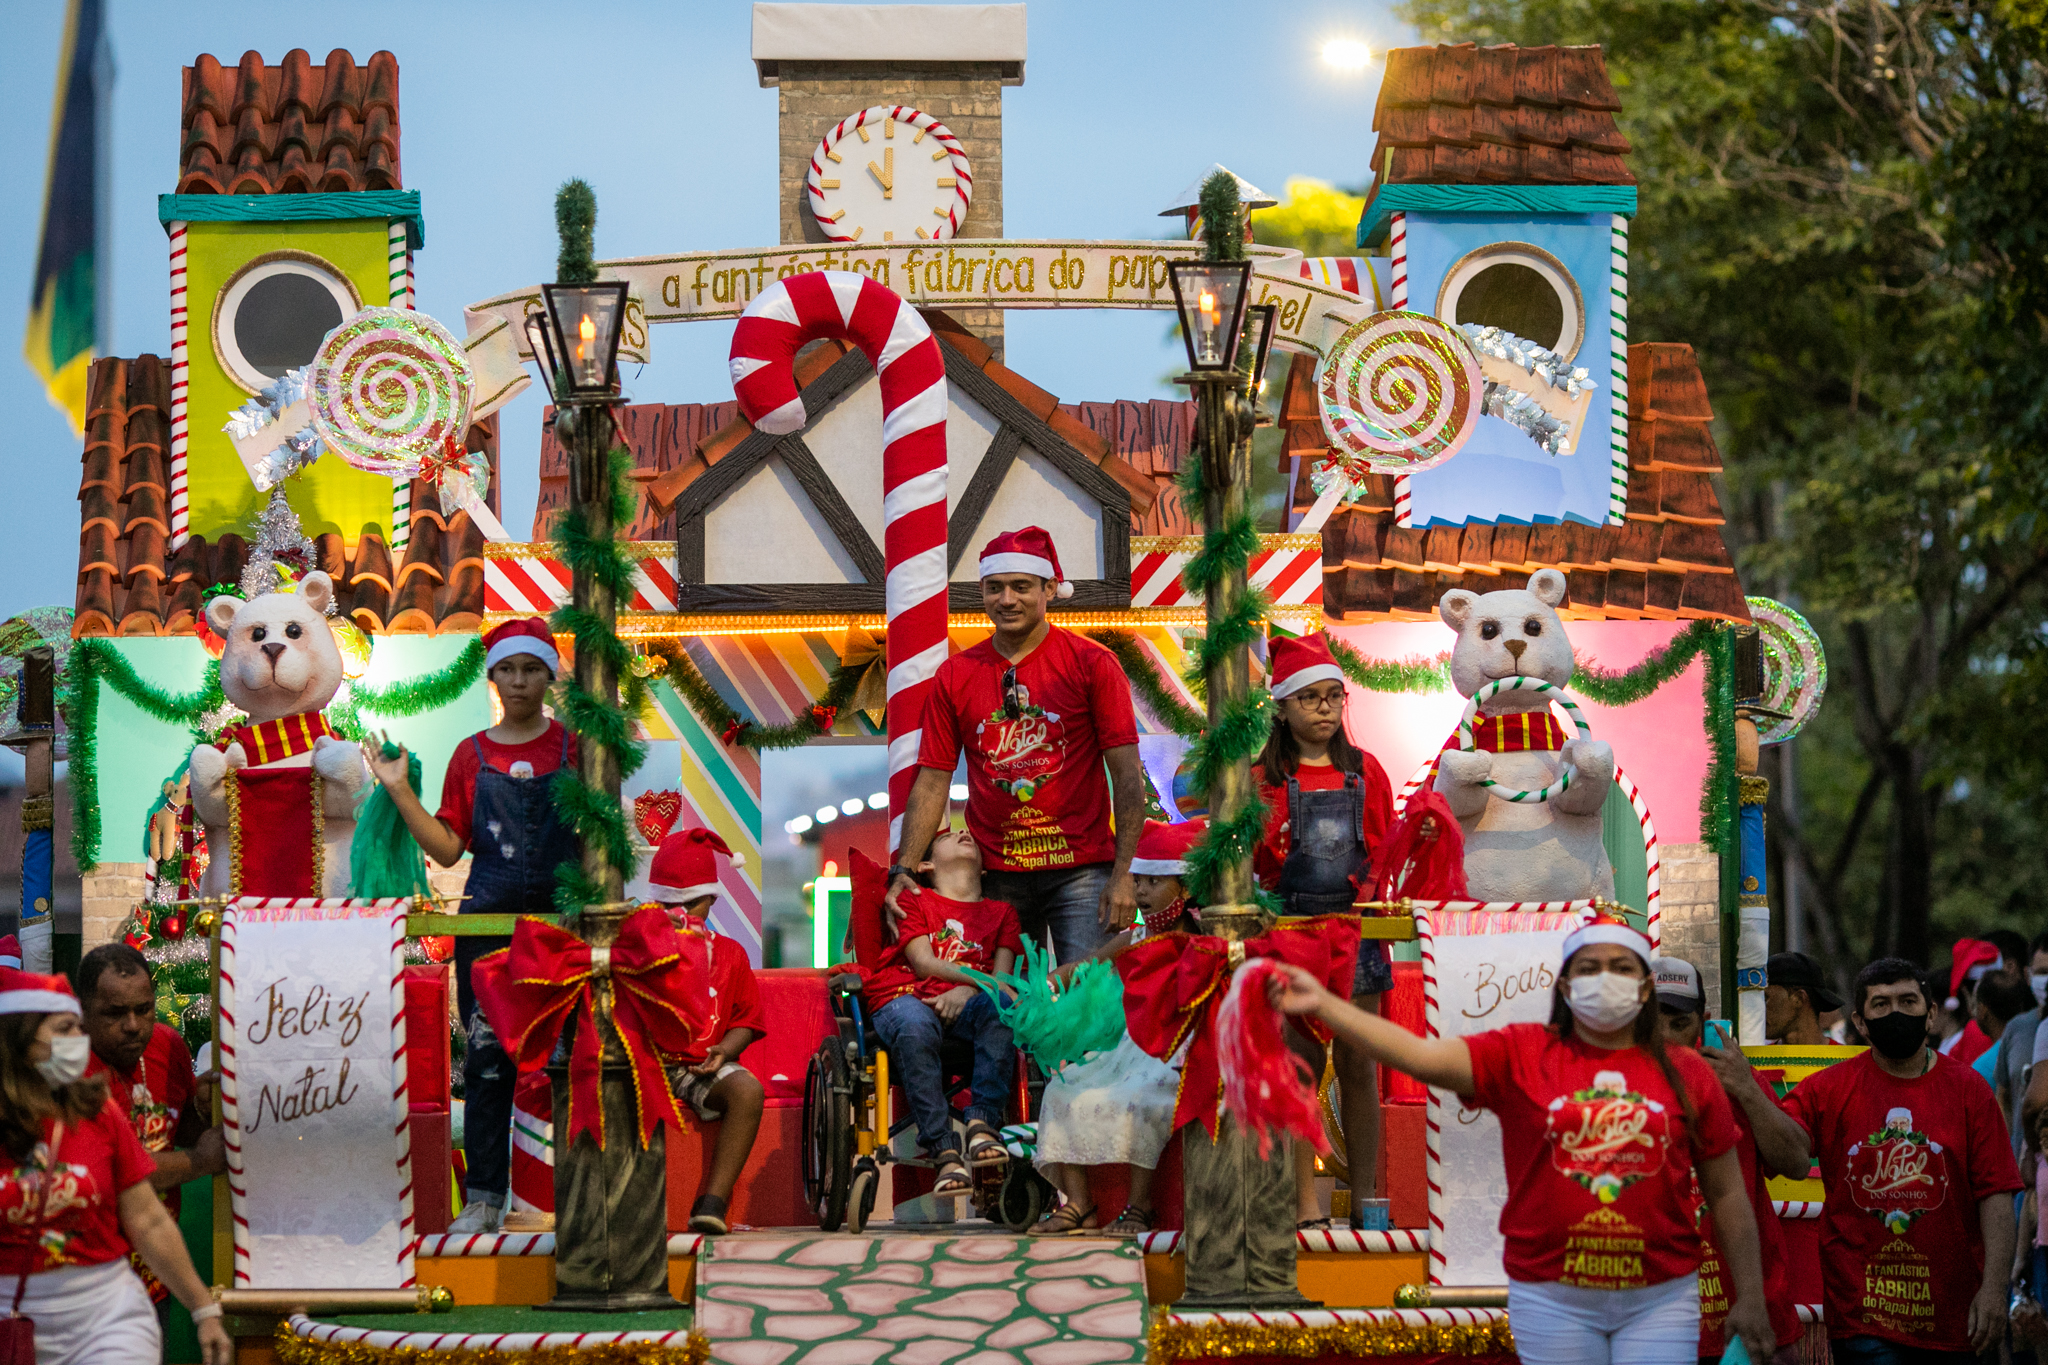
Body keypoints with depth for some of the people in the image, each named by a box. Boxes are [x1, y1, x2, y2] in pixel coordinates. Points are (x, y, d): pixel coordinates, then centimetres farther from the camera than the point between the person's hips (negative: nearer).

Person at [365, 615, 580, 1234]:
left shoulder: (574, 745, 4)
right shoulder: (471, 755, 8)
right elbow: (448, 848, 6)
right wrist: (399, 789, -1)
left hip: (561, 917, -1)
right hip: (487, 920, 1)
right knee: (488, 1059, 2)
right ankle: (485, 1199, 9)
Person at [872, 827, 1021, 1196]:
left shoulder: (1000, 912, 22)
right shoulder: (913, 899, 15)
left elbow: (1002, 977, 7)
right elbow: (923, 963, -1)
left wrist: (967, 992, -15)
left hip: (966, 1004, 2)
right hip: (906, 999, -2)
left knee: (1000, 1007, -34)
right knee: (915, 1027, -39)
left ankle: (982, 1124, -37)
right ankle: (945, 1152, -40)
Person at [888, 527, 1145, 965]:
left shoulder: (1092, 664, -2)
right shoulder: (954, 675, 7)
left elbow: (1127, 773, -4)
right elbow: (933, 781, 8)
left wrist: (1122, 875, -12)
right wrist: (903, 870, -4)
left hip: (1080, 868, -3)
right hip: (994, 875, 3)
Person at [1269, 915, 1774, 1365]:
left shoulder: (1684, 1071, 4)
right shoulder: (1521, 1054, 0)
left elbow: (1727, 1193, 9)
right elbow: (1424, 1057, -13)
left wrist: (1751, 1296, 8)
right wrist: (1323, 1004, -22)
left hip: (1660, 1299, 1)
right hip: (1552, 1298, 0)